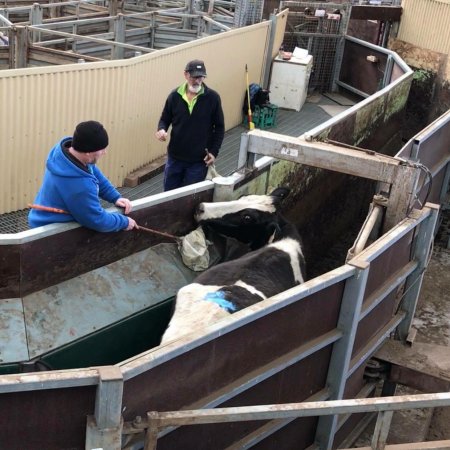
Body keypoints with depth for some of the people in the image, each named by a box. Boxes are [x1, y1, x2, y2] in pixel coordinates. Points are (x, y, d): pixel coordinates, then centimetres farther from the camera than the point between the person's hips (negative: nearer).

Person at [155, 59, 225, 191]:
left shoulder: (213, 98, -8)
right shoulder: (175, 96, -3)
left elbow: (219, 127, -1)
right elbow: (165, 119, 8)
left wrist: (214, 152, -8)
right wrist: (162, 130, -15)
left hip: (198, 160, -2)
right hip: (175, 157, 3)